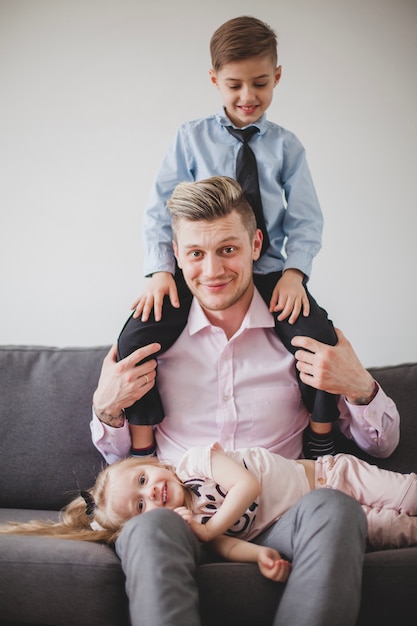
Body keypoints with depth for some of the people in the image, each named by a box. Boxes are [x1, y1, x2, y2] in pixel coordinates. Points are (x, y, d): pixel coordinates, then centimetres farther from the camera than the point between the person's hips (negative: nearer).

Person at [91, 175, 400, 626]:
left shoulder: (302, 331, 7)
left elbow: (381, 446, 12)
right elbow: (120, 458, 19)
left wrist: (358, 387, -9)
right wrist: (106, 408, -2)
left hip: (276, 509, 2)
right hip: (182, 506, -1)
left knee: (334, 508, -33)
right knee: (146, 530, -36)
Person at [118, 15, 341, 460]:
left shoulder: (285, 146, 7)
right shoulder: (191, 138, 5)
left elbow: (305, 220, 6)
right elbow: (160, 207, 4)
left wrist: (294, 271, -12)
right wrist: (160, 268, -10)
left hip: (267, 270, 1)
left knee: (321, 339, -23)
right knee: (135, 340, -20)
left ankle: (320, 444, 1)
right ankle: (140, 451, 0)